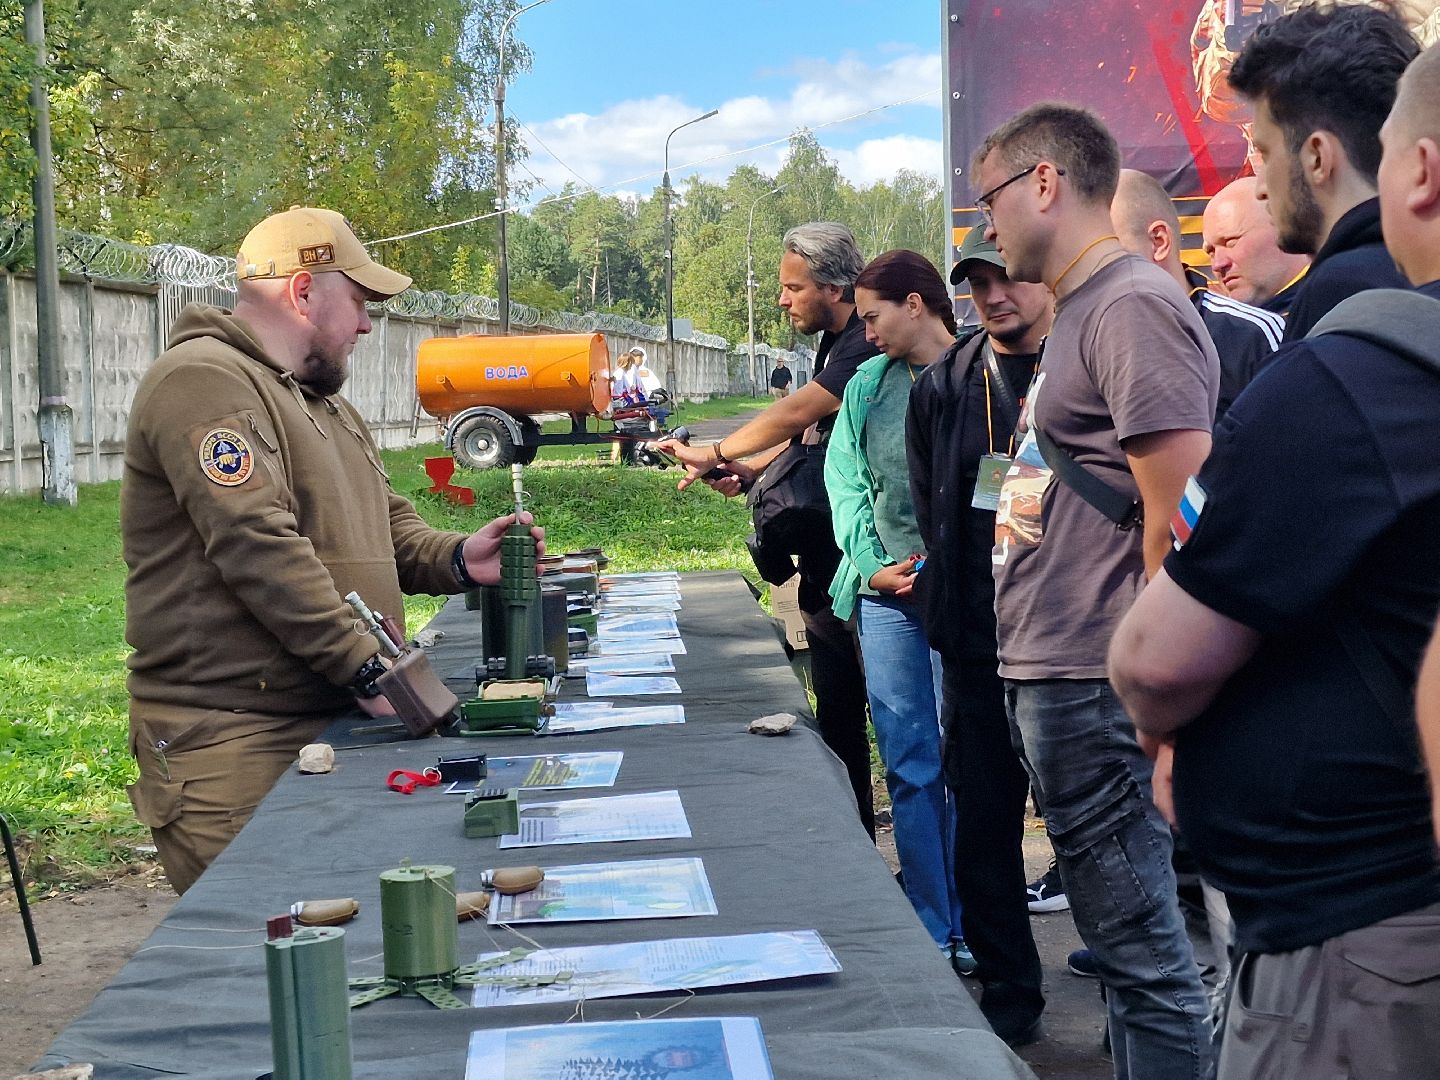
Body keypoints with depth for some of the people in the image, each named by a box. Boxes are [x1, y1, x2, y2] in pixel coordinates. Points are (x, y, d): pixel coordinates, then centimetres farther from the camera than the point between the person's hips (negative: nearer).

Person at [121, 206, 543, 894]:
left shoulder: (324, 403, 22)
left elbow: (386, 528, 22)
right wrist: (369, 669, -22)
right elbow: (259, 548, -21)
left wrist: (457, 559, 0)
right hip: (232, 739, -9)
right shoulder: (205, 381, -12)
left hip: (331, 721, 9)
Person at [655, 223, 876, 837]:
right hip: (825, 567, 10)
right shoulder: (833, 345, 16)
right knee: (836, 717, 15)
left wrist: (714, 455, -9)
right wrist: (749, 469, 4)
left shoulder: (868, 346, -16)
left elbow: (796, 412, -20)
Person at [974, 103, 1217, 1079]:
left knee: (1144, 957, -3)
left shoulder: (1134, 304, -13)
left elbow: (1182, 520, -19)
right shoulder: (1081, 311, 18)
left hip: (1097, 687, -10)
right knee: (1126, 936, 17)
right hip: (1049, 672, 10)